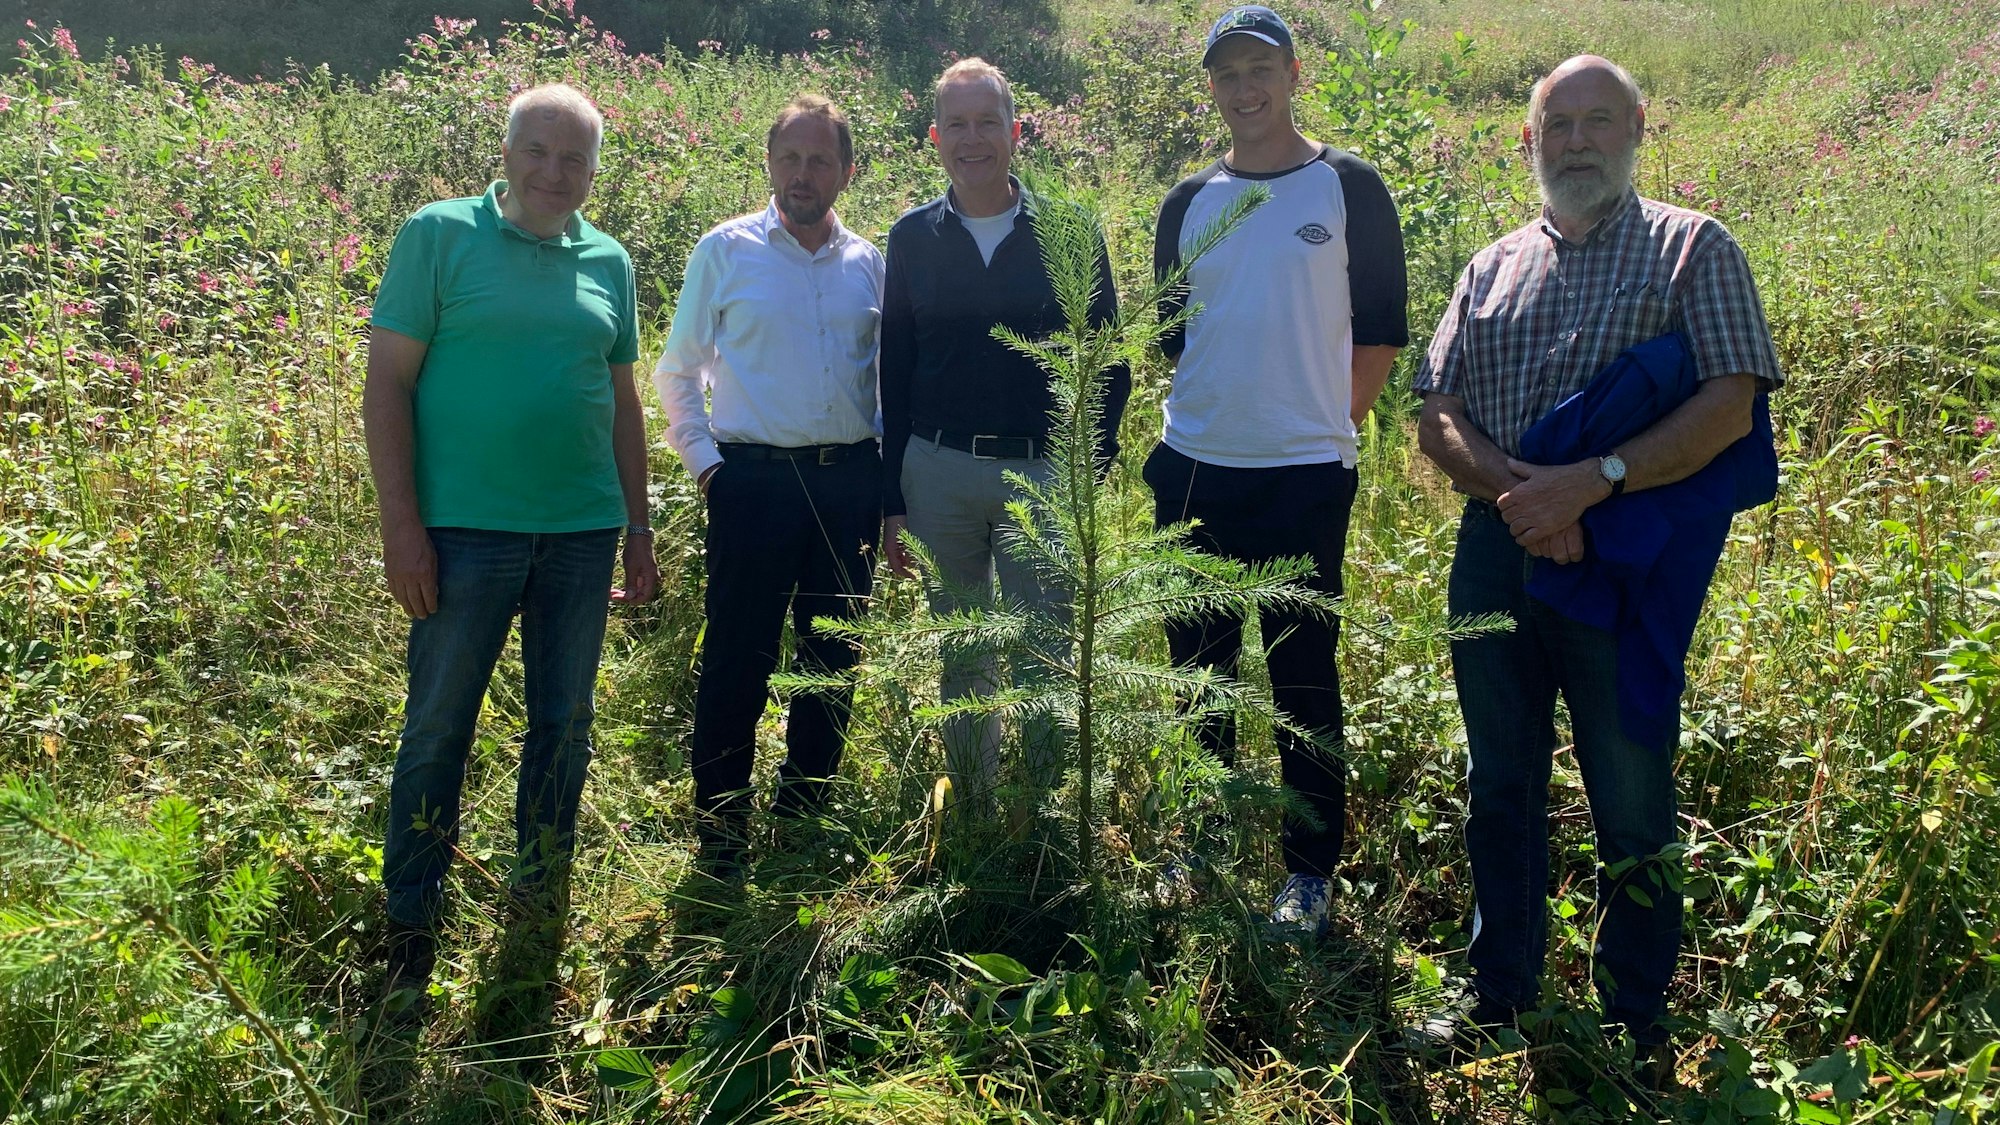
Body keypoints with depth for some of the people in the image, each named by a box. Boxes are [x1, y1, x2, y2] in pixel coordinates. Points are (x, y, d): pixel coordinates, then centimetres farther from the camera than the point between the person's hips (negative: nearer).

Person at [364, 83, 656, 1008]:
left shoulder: (608, 262, 10)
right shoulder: (439, 235, -2)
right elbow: (387, 383, -5)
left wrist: (639, 530, 13)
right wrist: (402, 526, -11)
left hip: (583, 532, 4)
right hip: (465, 527, -4)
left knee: (564, 725, 12)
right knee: (438, 729, 4)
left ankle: (539, 901, 28)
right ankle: (410, 931, 17)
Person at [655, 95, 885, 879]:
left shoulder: (870, 264, 10)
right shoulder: (725, 250, 2)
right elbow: (678, 369, 6)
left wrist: (883, 477, 7)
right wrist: (704, 460, -2)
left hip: (849, 482, 4)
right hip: (755, 479, -3)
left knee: (834, 657, 11)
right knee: (738, 660, 0)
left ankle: (804, 812, 26)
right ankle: (721, 827, 13)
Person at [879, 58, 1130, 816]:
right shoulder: (913, 238, 6)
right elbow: (893, 374, 7)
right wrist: (892, 502, 4)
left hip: (1044, 473, -2)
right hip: (939, 473, 2)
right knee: (961, 659, 12)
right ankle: (970, 813, 27)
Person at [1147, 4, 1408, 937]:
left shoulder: (1348, 187, 0)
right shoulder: (1189, 203, 9)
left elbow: (1381, 330, 2)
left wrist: (1323, 424, 1)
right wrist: (1205, 409, 11)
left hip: (1305, 476, -4)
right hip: (1191, 471, 4)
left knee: (1303, 677, 1)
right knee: (1199, 666, 12)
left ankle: (1311, 869, 14)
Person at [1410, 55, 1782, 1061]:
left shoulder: (1693, 249, 2)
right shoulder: (1492, 269, 14)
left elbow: (1731, 405, -10)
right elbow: (1436, 414, 7)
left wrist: (1589, 481, -20)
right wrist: (1512, 487, -13)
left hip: (1621, 559, -4)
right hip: (1494, 555, 4)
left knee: (1631, 804, 5)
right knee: (1501, 788, 13)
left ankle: (1637, 1024, 22)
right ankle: (1499, 996, 28)